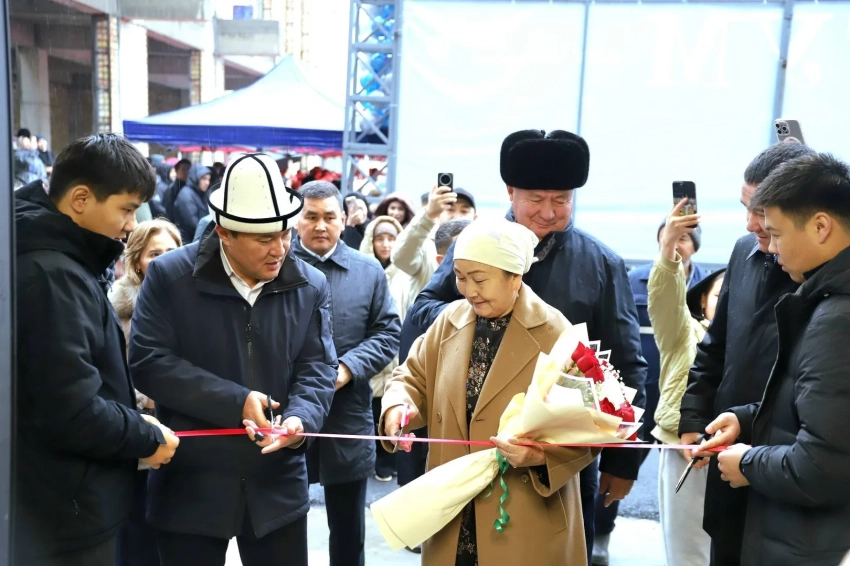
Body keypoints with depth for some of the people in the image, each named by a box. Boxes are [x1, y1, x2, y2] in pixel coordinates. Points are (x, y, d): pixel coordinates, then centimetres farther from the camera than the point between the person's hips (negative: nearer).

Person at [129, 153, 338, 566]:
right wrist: (235, 402, -20)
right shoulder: (170, 276, -8)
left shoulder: (310, 287, 0)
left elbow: (317, 368, 0)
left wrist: (301, 418, -21)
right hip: (190, 482, -2)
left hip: (278, 483, 2)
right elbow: (148, 363, -13)